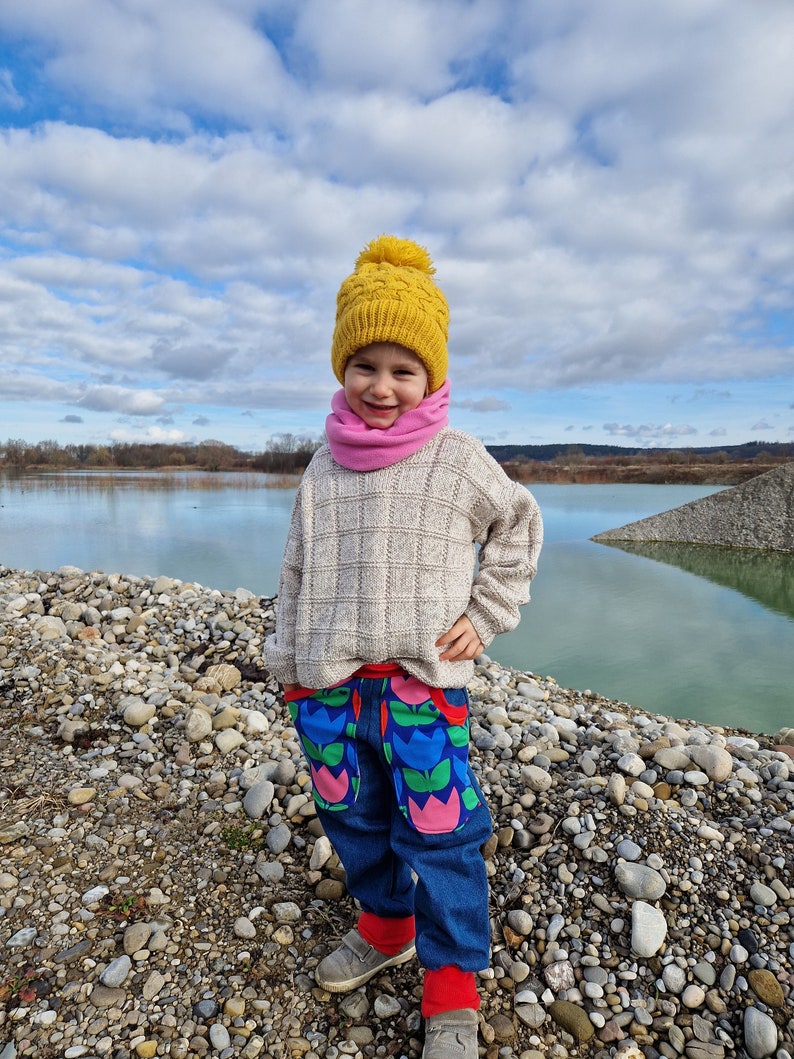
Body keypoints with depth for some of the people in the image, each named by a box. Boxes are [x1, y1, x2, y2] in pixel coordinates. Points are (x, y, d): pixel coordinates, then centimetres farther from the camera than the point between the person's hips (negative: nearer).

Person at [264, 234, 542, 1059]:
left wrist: (484, 616, 0)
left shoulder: (457, 459, -5)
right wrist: (290, 667, 12)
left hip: (422, 682, -4)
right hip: (329, 685, 5)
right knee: (352, 818, 19)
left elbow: (517, 527, 8)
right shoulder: (324, 467, 6)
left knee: (437, 834, 4)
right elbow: (297, 571, 12)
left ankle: (452, 986, 26)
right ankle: (385, 925, 45)